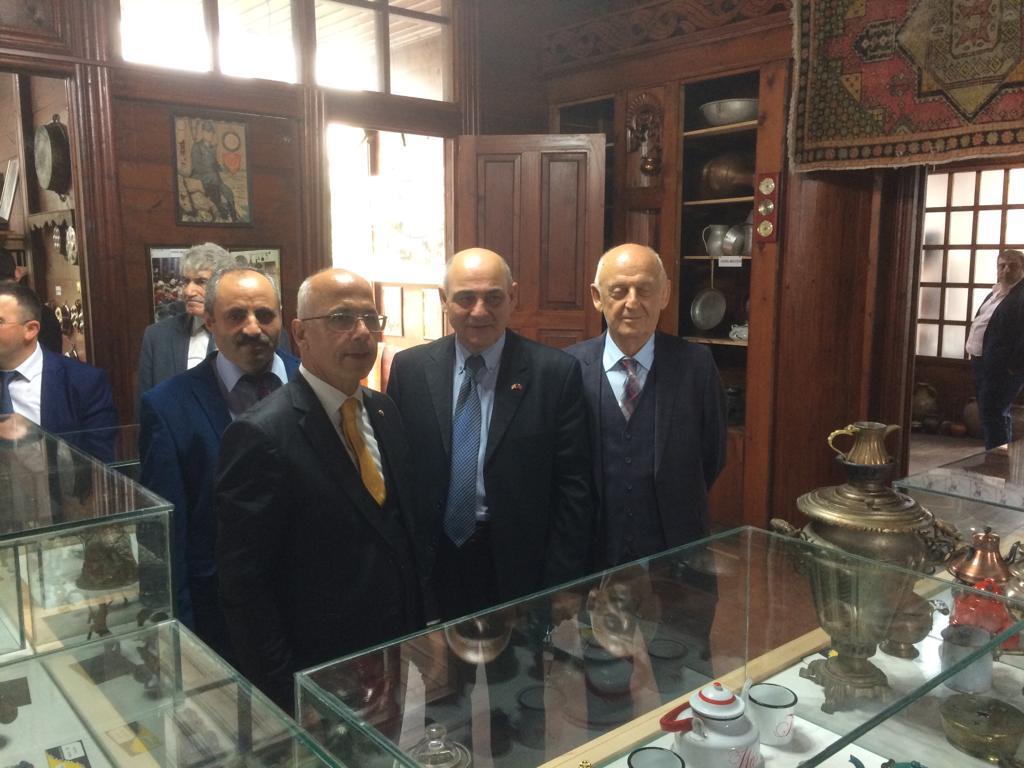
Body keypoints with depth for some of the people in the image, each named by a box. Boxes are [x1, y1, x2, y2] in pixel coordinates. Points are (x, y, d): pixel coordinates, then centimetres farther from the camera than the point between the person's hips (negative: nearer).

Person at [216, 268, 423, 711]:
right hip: (319, 676, -6)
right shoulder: (262, 436, -20)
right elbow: (244, 586, -17)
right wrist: (285, 697, -14)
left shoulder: (383, 411, 2)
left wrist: (418, 632, 11)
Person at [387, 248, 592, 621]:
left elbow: (573, 489, -7)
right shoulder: (408, 368, -2)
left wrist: (561, 590, -8)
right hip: (432, 566, 2)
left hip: (519, 567, -1)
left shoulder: (556, 372, -9)